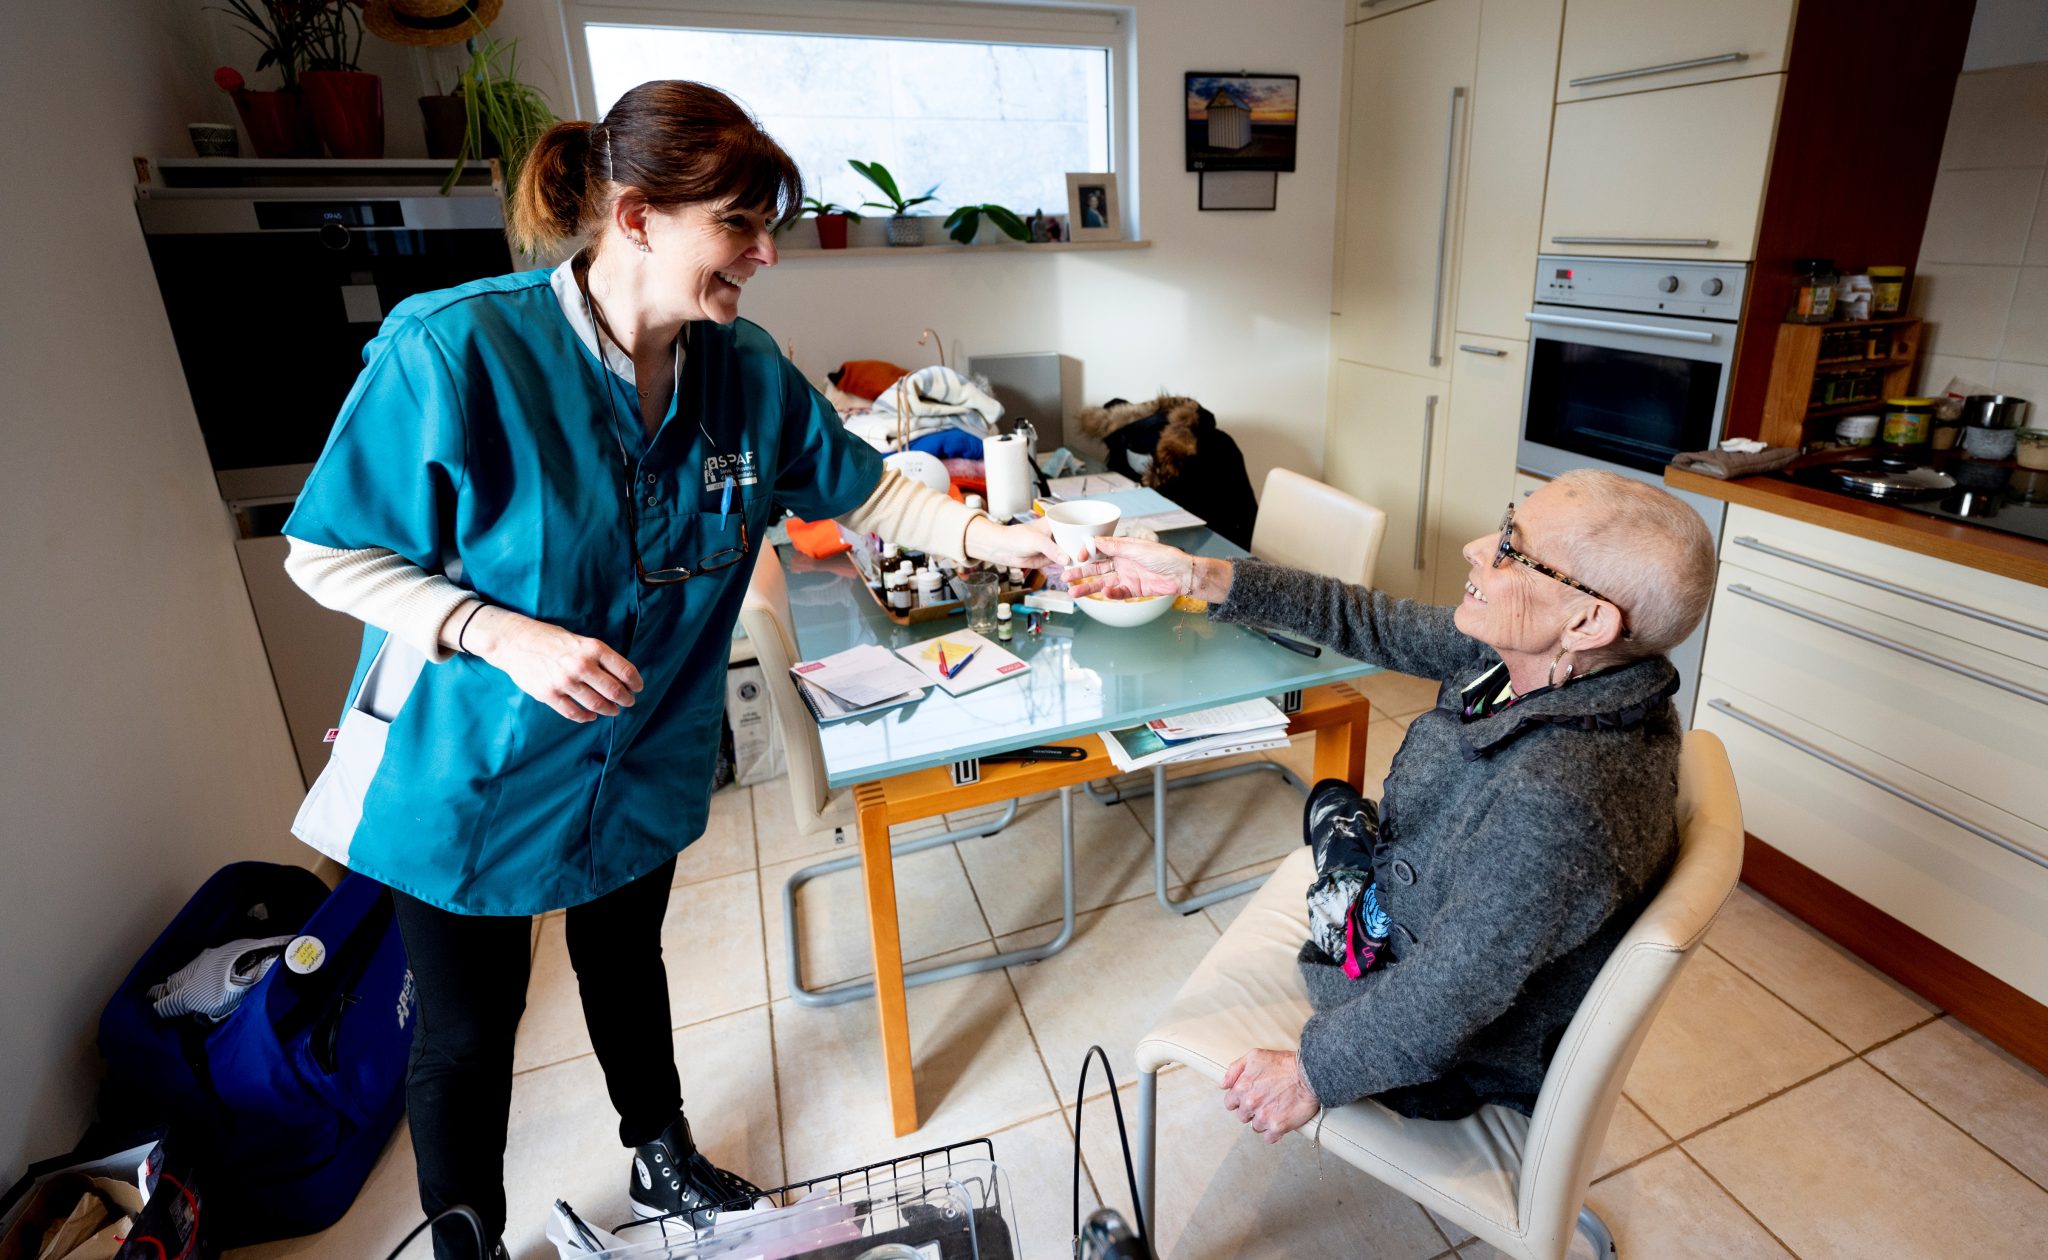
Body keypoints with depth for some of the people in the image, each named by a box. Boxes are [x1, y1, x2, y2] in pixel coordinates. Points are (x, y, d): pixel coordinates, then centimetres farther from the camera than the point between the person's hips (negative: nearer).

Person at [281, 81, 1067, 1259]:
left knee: (628, 964, 27)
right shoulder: (453, 349, -25)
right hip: (476, 774, -4)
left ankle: (664, 1161, 54)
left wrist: (991, 536, -14)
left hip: (646, 759, 4)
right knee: (470, 1032, 16)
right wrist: (504, 636, -30)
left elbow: (869, 490, -2)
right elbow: (328, 555, -17)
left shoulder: (746, 369, -11)